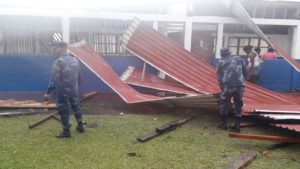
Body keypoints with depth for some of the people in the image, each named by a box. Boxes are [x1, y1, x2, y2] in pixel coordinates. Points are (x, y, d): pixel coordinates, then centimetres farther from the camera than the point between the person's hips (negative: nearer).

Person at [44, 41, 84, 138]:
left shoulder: (58, 62, -17)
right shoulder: (74, 60, 7)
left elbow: (54, 79, -20)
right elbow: (79, 77, 14)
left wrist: (48, 92, -16)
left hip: (62, 91, -7)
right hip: (74, 90, 8)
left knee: (63, 110, 3)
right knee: (76, 106, 21)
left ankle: (66, 131, 11)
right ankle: (80, 125, 34)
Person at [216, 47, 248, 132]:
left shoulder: (221, 62, 11)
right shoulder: (239, 59, 16)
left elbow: (219, 76, 10)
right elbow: (246, 71, 14)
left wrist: (222, 87, 19)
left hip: (227, 85, -2)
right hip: (239, 86, 2)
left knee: (223, 103, 14)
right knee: (238, 105, 12)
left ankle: (224, 123, 20)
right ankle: (237, 126, 14)